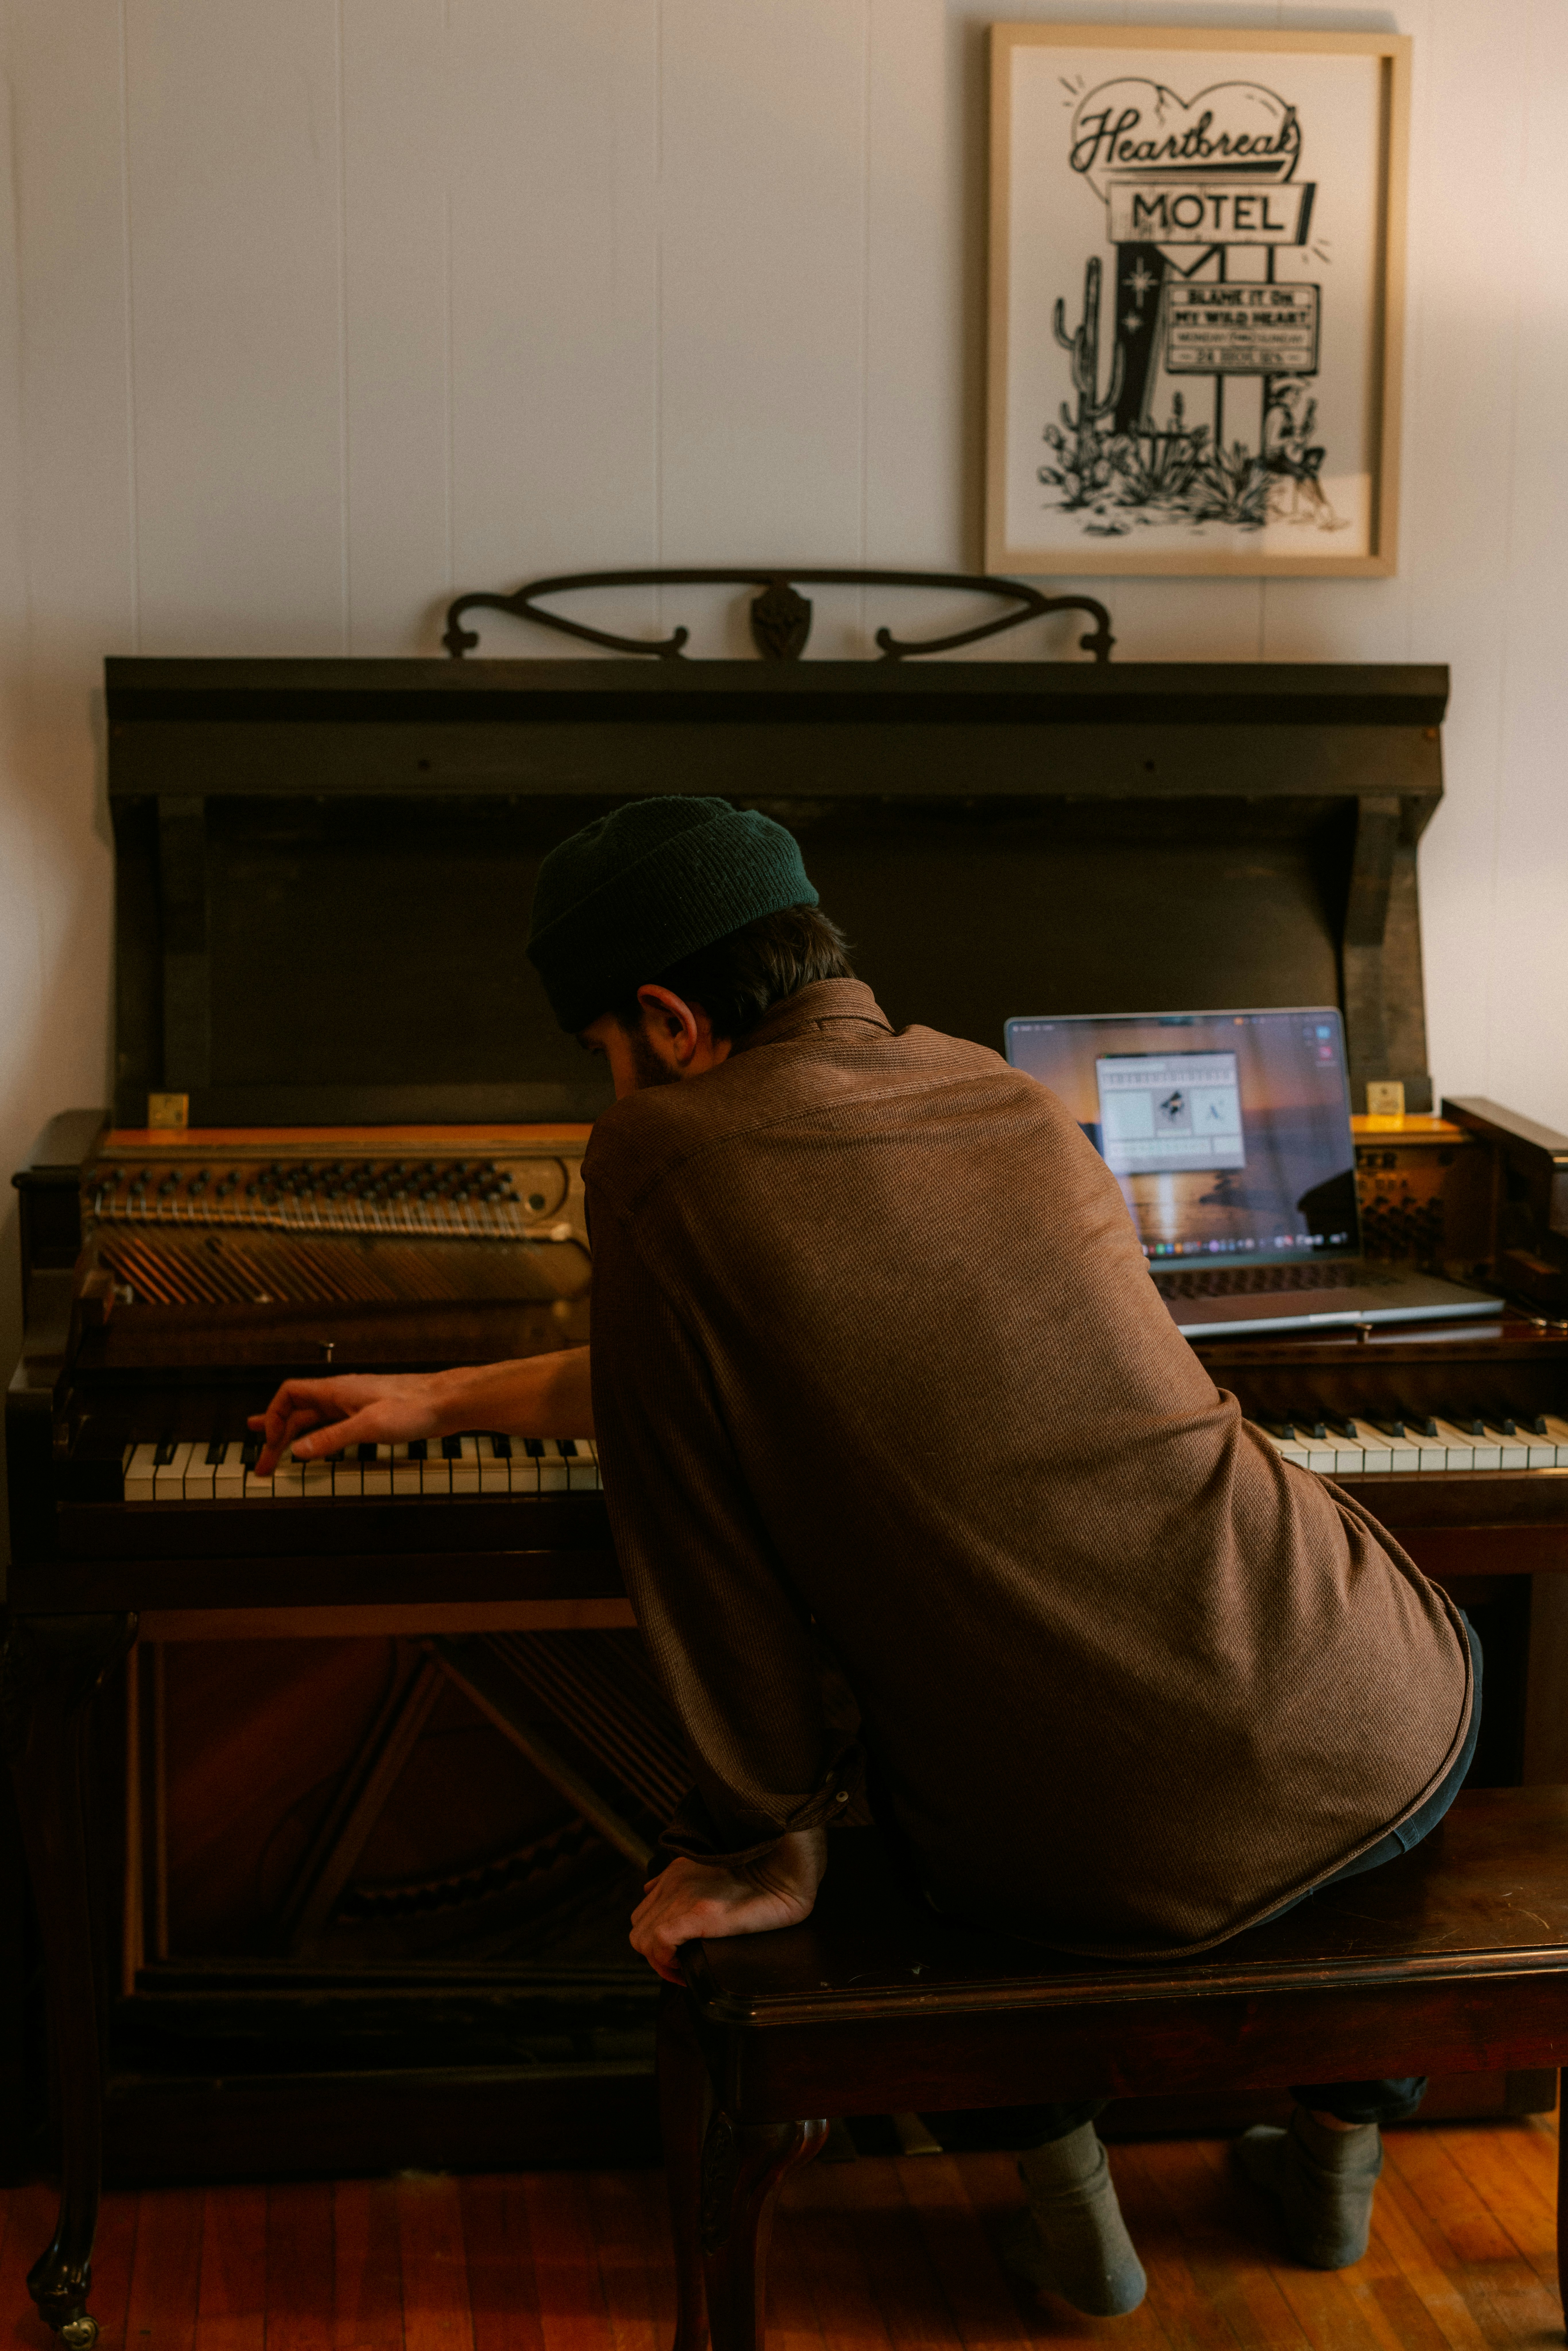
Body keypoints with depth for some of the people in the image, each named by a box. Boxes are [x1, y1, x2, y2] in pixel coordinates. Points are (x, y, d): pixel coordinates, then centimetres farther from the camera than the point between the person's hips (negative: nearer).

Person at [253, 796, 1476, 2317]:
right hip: (1383, 1760, 4)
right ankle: (1340, 2147, 41)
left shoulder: (659, 1156, -6)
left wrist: (768, 1843, 9)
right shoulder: (1012, 1102, 14)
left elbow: (693, 1524, -6)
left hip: (1078, 1855, -3)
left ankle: (1066, 2183, 30)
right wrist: (443, 1402, 35)